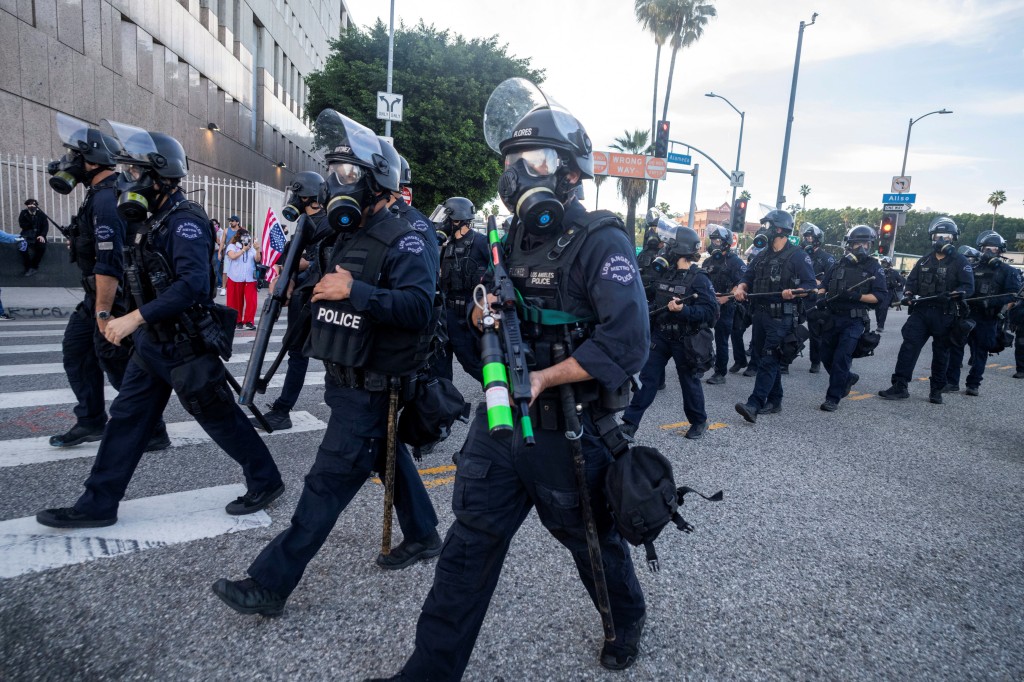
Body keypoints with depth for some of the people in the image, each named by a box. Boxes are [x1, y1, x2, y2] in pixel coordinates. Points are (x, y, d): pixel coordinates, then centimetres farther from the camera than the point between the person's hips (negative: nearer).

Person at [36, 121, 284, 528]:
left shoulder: (185, 221, -18)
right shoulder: (158, 220, 11)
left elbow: (194, 284, -31)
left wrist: (134, 318, -30)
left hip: (184, 346, -9)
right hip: (153, 343, 9)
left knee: (221, 418, 2)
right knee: (127, 419, 13)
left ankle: (266, 482, 18)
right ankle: (98, 505, 23)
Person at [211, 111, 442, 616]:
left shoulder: (402, 241, -17)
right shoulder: (348, 234, 12)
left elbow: (419, 307, -30)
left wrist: (355, 291, -36)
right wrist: (312, 285, 8)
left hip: (372, 390, -9)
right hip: (346, 381, 10)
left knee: (328, 483, -3)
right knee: (390, 458, 21)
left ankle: (269, 584, 6)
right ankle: (422, 537, 39)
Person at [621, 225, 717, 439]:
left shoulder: (698, 279, -12)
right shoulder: (663, 272, 7)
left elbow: (711, 311, -19)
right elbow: (652, 298, 23)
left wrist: (683, 310, -31)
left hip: (685, 339, -5)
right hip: (660, 335, 5)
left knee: (689, 381, 9)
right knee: (647, 378, 2)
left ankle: (699, 422, 31)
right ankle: (630, 423, 3)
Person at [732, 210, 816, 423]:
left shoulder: (797, 256, -6)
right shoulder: (763, 255, 16)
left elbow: (811, 284, -10)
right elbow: (748, 276, 18)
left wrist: (793, 292, -29)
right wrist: (741, 287, -4)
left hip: (781, 318, -8)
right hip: (760, 314, 8)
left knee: (769, 361, -12)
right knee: (766, 359, 12)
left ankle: (754, 405, -18)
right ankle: (774, 402, 23)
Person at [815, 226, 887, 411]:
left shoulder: (874, 268, 0)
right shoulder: (838, 265, 11)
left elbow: (879, 296, -6)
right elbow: (823, 286, 13)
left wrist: (856, 296, -21)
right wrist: (821, 297, -8)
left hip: (854, 321, -5)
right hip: (832, 318, 5)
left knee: (841, 358, -12)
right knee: (826, 356, 11)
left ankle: (833, 398, -5)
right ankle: (847, 378, 39)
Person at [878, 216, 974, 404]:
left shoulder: (960, 262, 0)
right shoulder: (925, 261, 15)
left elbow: (968, 286, -8)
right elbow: (912, 281, 17)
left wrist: (952, 294, -27)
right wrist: (908, 294, -4)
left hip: (945, 315, -3)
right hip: (921, 311, 3)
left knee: (941, 353, 7)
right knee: (908, 347, -8)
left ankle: (936, 391, 17)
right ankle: (899, 386, -9)